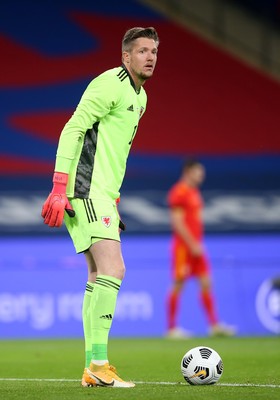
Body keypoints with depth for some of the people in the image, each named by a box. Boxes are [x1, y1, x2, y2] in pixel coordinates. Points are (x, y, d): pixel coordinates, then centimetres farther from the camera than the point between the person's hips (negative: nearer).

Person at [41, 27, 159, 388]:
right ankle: (99, 365, -19)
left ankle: (92, 368, 11)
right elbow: (72, 130, -17)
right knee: (112, 269, -18)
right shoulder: (110, 84, -12)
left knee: (100, 277, 9)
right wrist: (59, 188, -23)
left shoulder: (139, 96, 19)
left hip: (102, 194, 10)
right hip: (85, 191, -10)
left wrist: (114, 199, 23)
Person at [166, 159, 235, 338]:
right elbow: (177, 222, -17)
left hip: (196, 247, 9)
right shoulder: (178, 192, -11)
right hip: (184, 247, -9)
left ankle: (215, 325, 4)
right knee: (178, 286, -5)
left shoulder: (194, 192, 17)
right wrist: (192, 244, -19)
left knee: (206, 283, 4)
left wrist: (198, 244, 18)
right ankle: (172, 328, 0)